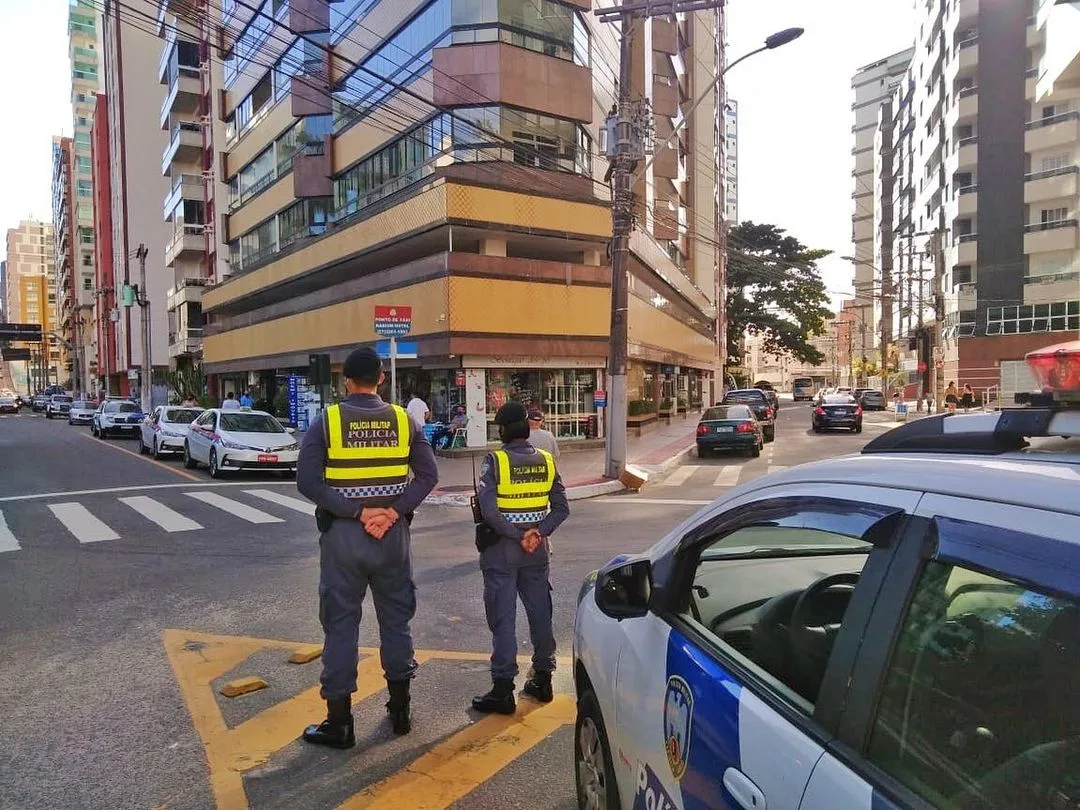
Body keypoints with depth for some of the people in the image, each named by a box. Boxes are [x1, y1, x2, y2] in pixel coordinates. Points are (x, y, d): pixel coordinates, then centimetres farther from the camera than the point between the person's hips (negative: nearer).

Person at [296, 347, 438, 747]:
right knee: (396, 618, 15)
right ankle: (400, 708, 26)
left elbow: (308, 480, -14)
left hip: (342, 534, -2)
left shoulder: (327, 421, -5)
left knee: (341, 624, 7)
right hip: (392, 533, 2)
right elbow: (428, 474, -5)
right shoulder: (403, 420, 0)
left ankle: (339, 722, 16)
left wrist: (356, 511, -14)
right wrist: (393, 510, -10)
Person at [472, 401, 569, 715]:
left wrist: (517, 536, -13)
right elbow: (561, 508, -1)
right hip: (537, 551, 5)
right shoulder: (545, 461, 2)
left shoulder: (495, 461, -12)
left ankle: (503, 691, 9)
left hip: (502, 551, -4)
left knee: (503, 620, 3)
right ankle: (542, 680, 27)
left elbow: (489, 510, -21)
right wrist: (538, 533, -9)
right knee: (540, 614, 15)